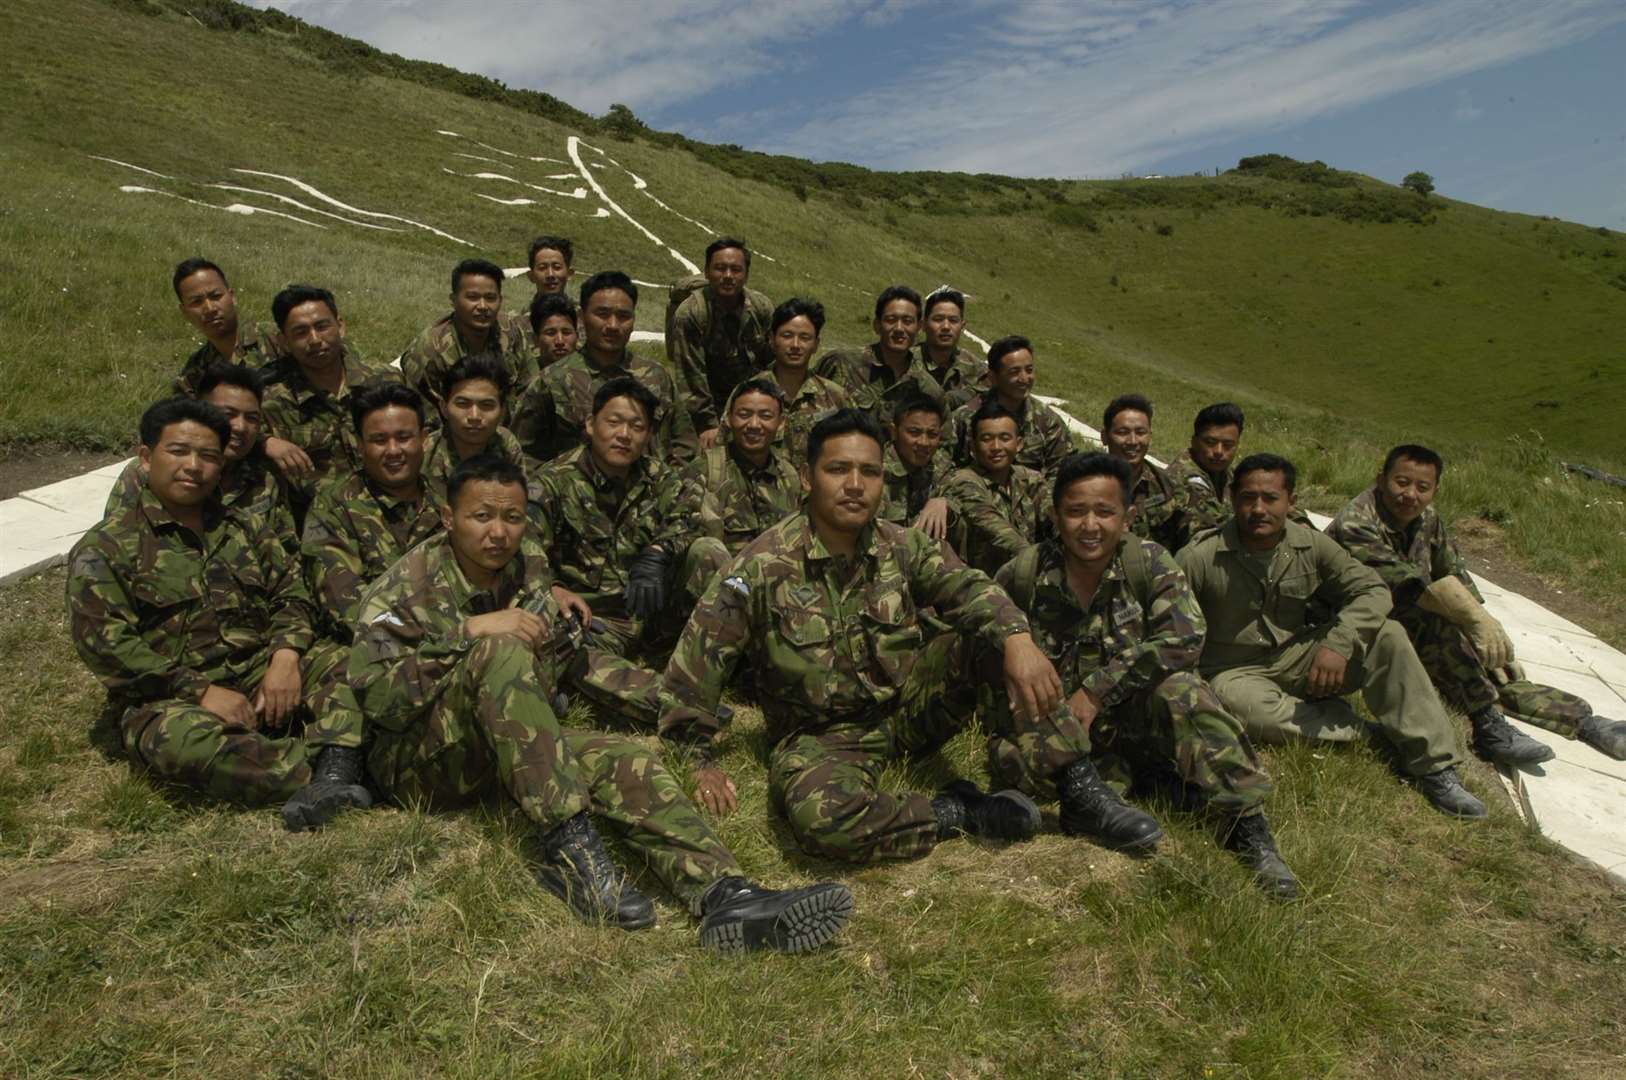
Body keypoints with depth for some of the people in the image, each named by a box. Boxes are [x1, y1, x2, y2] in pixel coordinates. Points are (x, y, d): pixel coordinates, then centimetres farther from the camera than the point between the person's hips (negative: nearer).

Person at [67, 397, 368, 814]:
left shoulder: (248, 530, 19)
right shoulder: (105, 547, 4)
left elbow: (290, 597, 12)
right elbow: (103, 642, -8)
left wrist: (286, 653, -12)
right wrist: (200, 690, -17)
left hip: (261, 674, 4)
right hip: (169, 699, -4)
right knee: (181, 737, -38)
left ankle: (336, 772, -42)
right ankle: (324, 776, -36)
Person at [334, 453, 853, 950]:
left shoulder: (530, 569, 5)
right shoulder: (406, 586, -10)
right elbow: (374, 697, -22)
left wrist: (544, 593, 9)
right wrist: (469, 632, -28)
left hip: (509, 751, 5)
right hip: (417, 758, -5)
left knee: (624, 760, -22)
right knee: (499, 652, -33)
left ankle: (725, 894, -39)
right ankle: (570, 848, -36)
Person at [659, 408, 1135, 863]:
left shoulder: (904, 547, 0)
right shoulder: (763, 566, -13)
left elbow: (968, 589, -16)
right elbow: (695, 664, -11)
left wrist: (1017, 638, -37)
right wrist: (700, 759, -12)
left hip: (913, 705, 4)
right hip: (823, 734, -3)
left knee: (992, 632, -17)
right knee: (821, 818, -37)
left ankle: (1078, 788, -17)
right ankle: (960, 813, -16)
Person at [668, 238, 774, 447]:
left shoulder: (763, 308, -3)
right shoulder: (689, 314, -17)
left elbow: (775, 363, 6)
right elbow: (691, 377, -17)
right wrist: (708, 424, -20)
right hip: (715, 407, -4)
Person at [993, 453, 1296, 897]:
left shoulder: (1148, 562, -8)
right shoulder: (1025, 573, -6)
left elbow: (1184, 638, -21)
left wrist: (1097, 690, -24)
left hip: (1134, 710, -1)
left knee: (1180, 691, -34)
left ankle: (1247, 827, -26)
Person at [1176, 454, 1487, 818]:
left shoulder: (1312, 546, -4)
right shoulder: (1200, 558, -16)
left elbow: (1372, 591, -5)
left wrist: (1338, 643, -22)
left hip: (1299, 659, 4)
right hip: (1236, 672, -4)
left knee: (1387, 637, -16)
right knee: (1246, 707, -38)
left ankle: (1434, 767, -14)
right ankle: (1364, 730, -15)